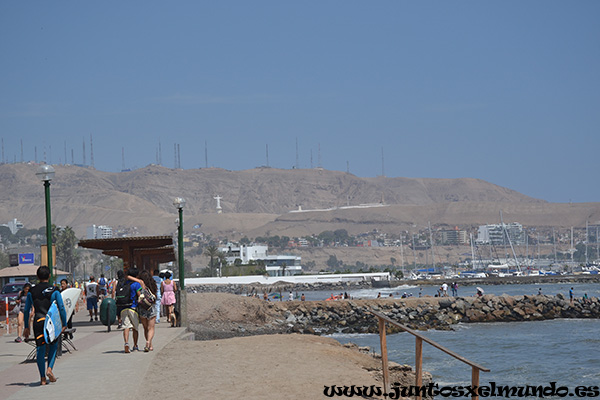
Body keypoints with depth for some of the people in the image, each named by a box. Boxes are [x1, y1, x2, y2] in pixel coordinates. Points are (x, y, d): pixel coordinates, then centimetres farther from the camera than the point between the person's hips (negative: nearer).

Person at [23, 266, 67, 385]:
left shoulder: (31, 292, 5)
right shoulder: (54, 291, -2)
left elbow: (26, 310, 7)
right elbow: (61, 308, -7)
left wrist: (26, 327, 14)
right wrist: (64, 324, 1)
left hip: (38, 322, 2)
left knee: (40, 349, 7)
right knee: (53, 347, 14)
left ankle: (42, 378, 6)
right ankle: (49, 368, -8)